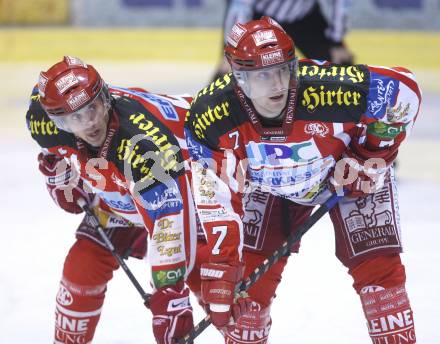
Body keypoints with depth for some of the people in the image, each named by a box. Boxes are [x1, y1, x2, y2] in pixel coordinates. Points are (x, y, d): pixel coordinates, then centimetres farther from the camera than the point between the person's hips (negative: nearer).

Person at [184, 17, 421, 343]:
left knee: (378, 266, -13)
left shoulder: (331, 90, -40)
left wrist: (372, 158, -19)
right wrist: (218, 271, -30)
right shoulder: (209, 117, -32)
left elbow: (404, 87, -24)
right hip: (271, 185, 2)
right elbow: (217, 201, -25)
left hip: (352, 176, -2)